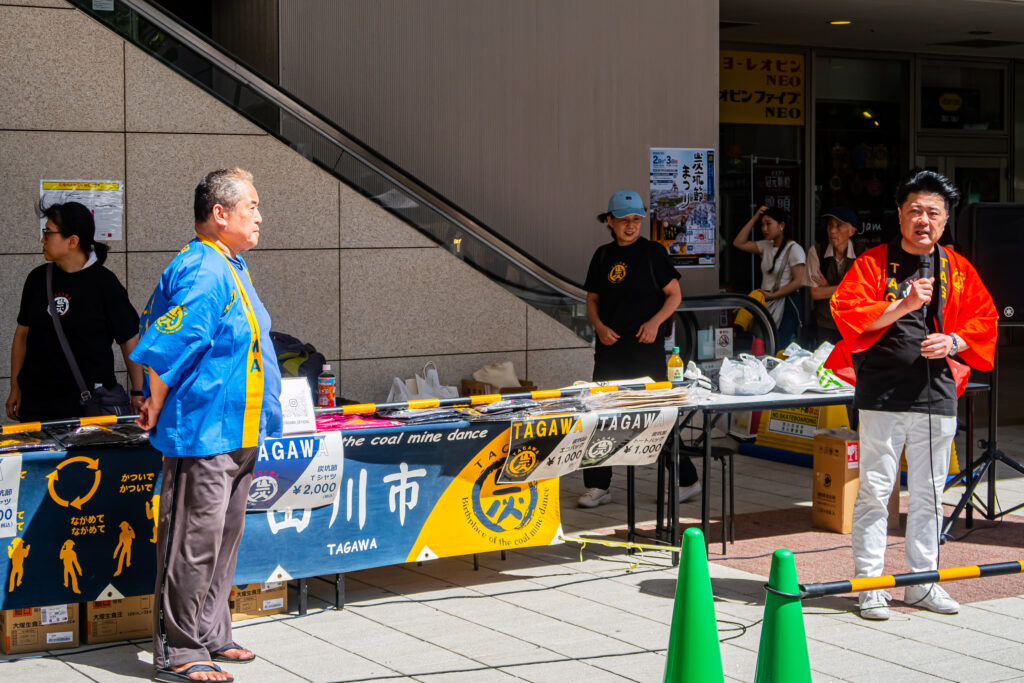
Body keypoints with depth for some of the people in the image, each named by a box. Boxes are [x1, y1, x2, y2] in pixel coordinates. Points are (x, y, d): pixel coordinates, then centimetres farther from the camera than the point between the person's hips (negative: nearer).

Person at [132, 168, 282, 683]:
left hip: (236, 436, 11)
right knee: (195, 542, -4)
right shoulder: (203, 272, -19)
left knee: (224, 537, 17)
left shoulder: (229, 267, 15)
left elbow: (160, 336, 24)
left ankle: (211, 636, 28)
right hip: (204, 434, -11)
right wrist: (157, 411, -10)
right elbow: (164, 352, -22)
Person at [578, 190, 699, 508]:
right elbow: (592, 299, 15)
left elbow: (674, 295, -1)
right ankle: (597, 487, 12)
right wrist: (599, 326, -4)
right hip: (610, 345, 4)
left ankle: (686, 481, 12)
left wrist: (655, 322, -17)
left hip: (646, 346, -4)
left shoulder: (652, 252, -2)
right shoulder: (603, 255, 10)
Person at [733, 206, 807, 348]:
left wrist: (772, 295, -16)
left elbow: (798, 282, -14)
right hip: (766, 305, 7)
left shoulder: (794, 249, -9)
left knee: (781, 351, -10)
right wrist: (754, 219, 8)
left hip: (785, 305, -7)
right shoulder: (766, 246, 13)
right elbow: (739, 243, 13)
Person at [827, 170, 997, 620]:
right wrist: (904, 305, -17)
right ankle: (870, 585, 6)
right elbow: (847, 311, -8)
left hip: (938, 395, 3)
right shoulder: (872, 263, 1)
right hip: (882, 393, -3)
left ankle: (922, 582, 21)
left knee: (928, 493, 10)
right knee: (875, 490, -2)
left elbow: (984, 321, 12)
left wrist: (953, 341, -8)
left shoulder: (959, 270, 11)